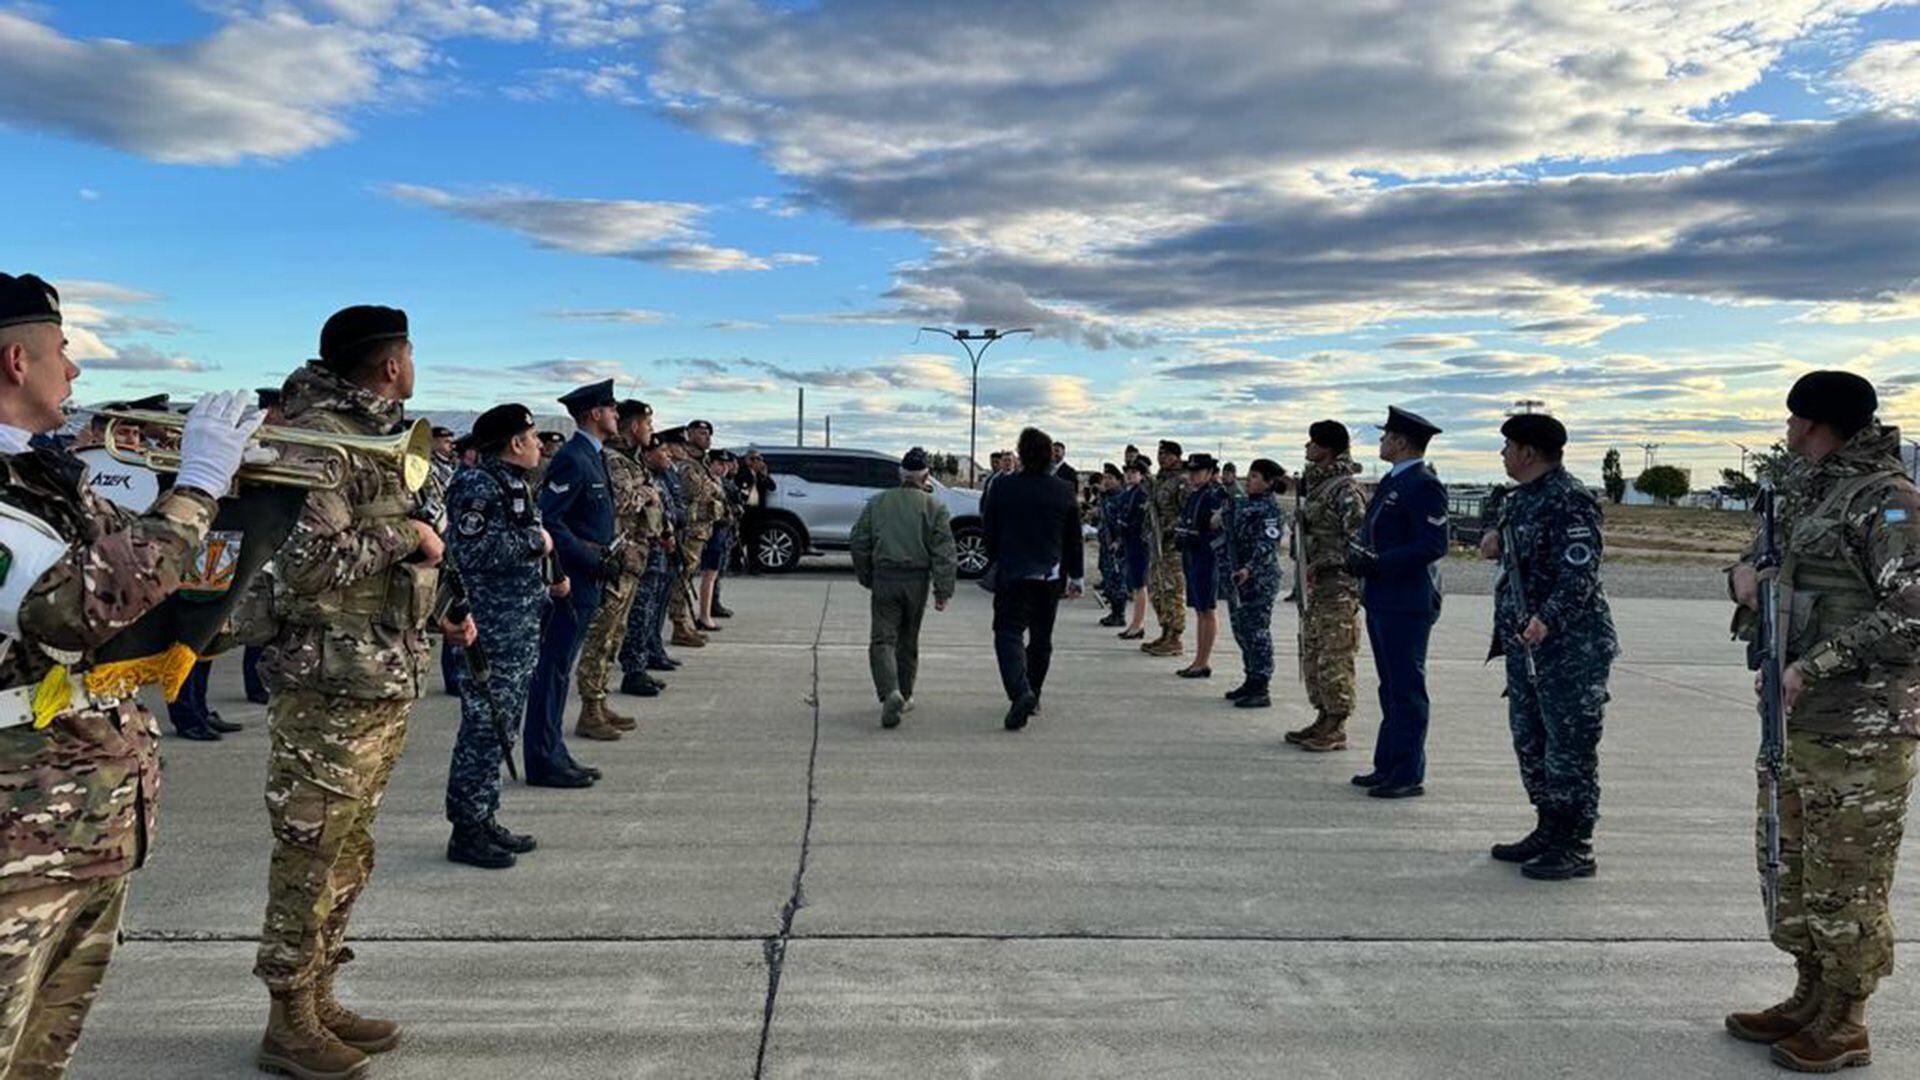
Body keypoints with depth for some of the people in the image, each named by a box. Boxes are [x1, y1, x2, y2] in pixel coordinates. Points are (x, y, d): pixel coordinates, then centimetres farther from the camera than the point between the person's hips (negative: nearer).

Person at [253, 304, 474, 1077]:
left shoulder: (376, 435, 15)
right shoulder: (318, 436, -15)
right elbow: (305, 560, -25)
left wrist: (438, 608, 17)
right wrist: (405, 535, -16)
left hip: (384, 681, 10)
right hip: (331, 688, -10)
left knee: (348, 856, 17)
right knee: (311, 858, 1)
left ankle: (318, 1003, 30)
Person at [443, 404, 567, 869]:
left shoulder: (516, 486, 17)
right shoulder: (477, 486, -13)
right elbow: (471, 552, -23)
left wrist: (546, 589, 11)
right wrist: (534, 540, -16)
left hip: (521, 629, 10)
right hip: (491, 632, -10)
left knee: (501, 725, 14)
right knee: (484, 726, -4)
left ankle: (485, 819, 24)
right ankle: (467, 831, 5)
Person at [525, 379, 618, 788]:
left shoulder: (592, 458, 16)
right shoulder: (573, 459, -15)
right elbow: (547, 519, -21)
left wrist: (605, 555, 9)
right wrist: (590, 559, -19)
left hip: (584, 582, 10)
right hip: (571, 581, -10)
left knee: (558, 669, 14)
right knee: (553, 669, -4)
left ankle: (553, 755, 22)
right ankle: (544, 761, 3)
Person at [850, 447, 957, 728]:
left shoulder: (876, 502, 6)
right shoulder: (934, 507, 0)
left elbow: (859, 543, 8)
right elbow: (944, 552, -5)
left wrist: (866, 578, 18)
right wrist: (943, 591, -3)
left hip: (884, 579, 0)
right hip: (917, 580, 0)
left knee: (882, 639, -2)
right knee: (908, 641, 15)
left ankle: (890, 693, -23)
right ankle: (904, 696, 25)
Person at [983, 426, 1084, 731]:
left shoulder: (1003, 488, -5)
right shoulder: (1064, 491, 1)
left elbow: (988, 532, 3)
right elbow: (1074, 539, 6)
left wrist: (994, 563, 19)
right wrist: (1076, 577, 15)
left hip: (1012, 575, -3)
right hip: (1050, 577, 3)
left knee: (1008, 635, -4)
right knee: (1041, 637, 15)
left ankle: (1021, 693, -25)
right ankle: (1032, 695, 24)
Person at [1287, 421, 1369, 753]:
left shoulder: (1345, 488, -14)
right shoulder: (1314, 483, 14)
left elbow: (1359, 540, -19)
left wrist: (1321, 565, -19)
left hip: (1337, 584, -10)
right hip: (1313, 584, 10)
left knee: (1334, 658, -4)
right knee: (1311, 654, 14)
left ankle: (1336, 729, 3)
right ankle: (1324, 719, 24)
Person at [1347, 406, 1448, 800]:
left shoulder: (1423, 486, -14)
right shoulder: (1392, 481, 16)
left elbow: (1434, 545, -20)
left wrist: (1378, 563, -22)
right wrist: (1360, 557, 8)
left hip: (1407, 604, -10)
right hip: (1382, 601, 10)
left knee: (1407, 690, -4)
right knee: (1392, 688, 15)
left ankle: (1409, 775, 3)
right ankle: (1388, 767, 23)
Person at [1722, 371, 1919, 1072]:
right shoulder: (1804, 494, 13)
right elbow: (1765, 551, 26)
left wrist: (1815, 665, -22)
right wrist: (1744, 570, 3)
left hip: (1859, 729, -9)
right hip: (1794, 719, 9)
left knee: (1845, 881, 2)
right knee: (1788, 863, 17)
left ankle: (1845, 1026, 17)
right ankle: (1812, 998, 32)